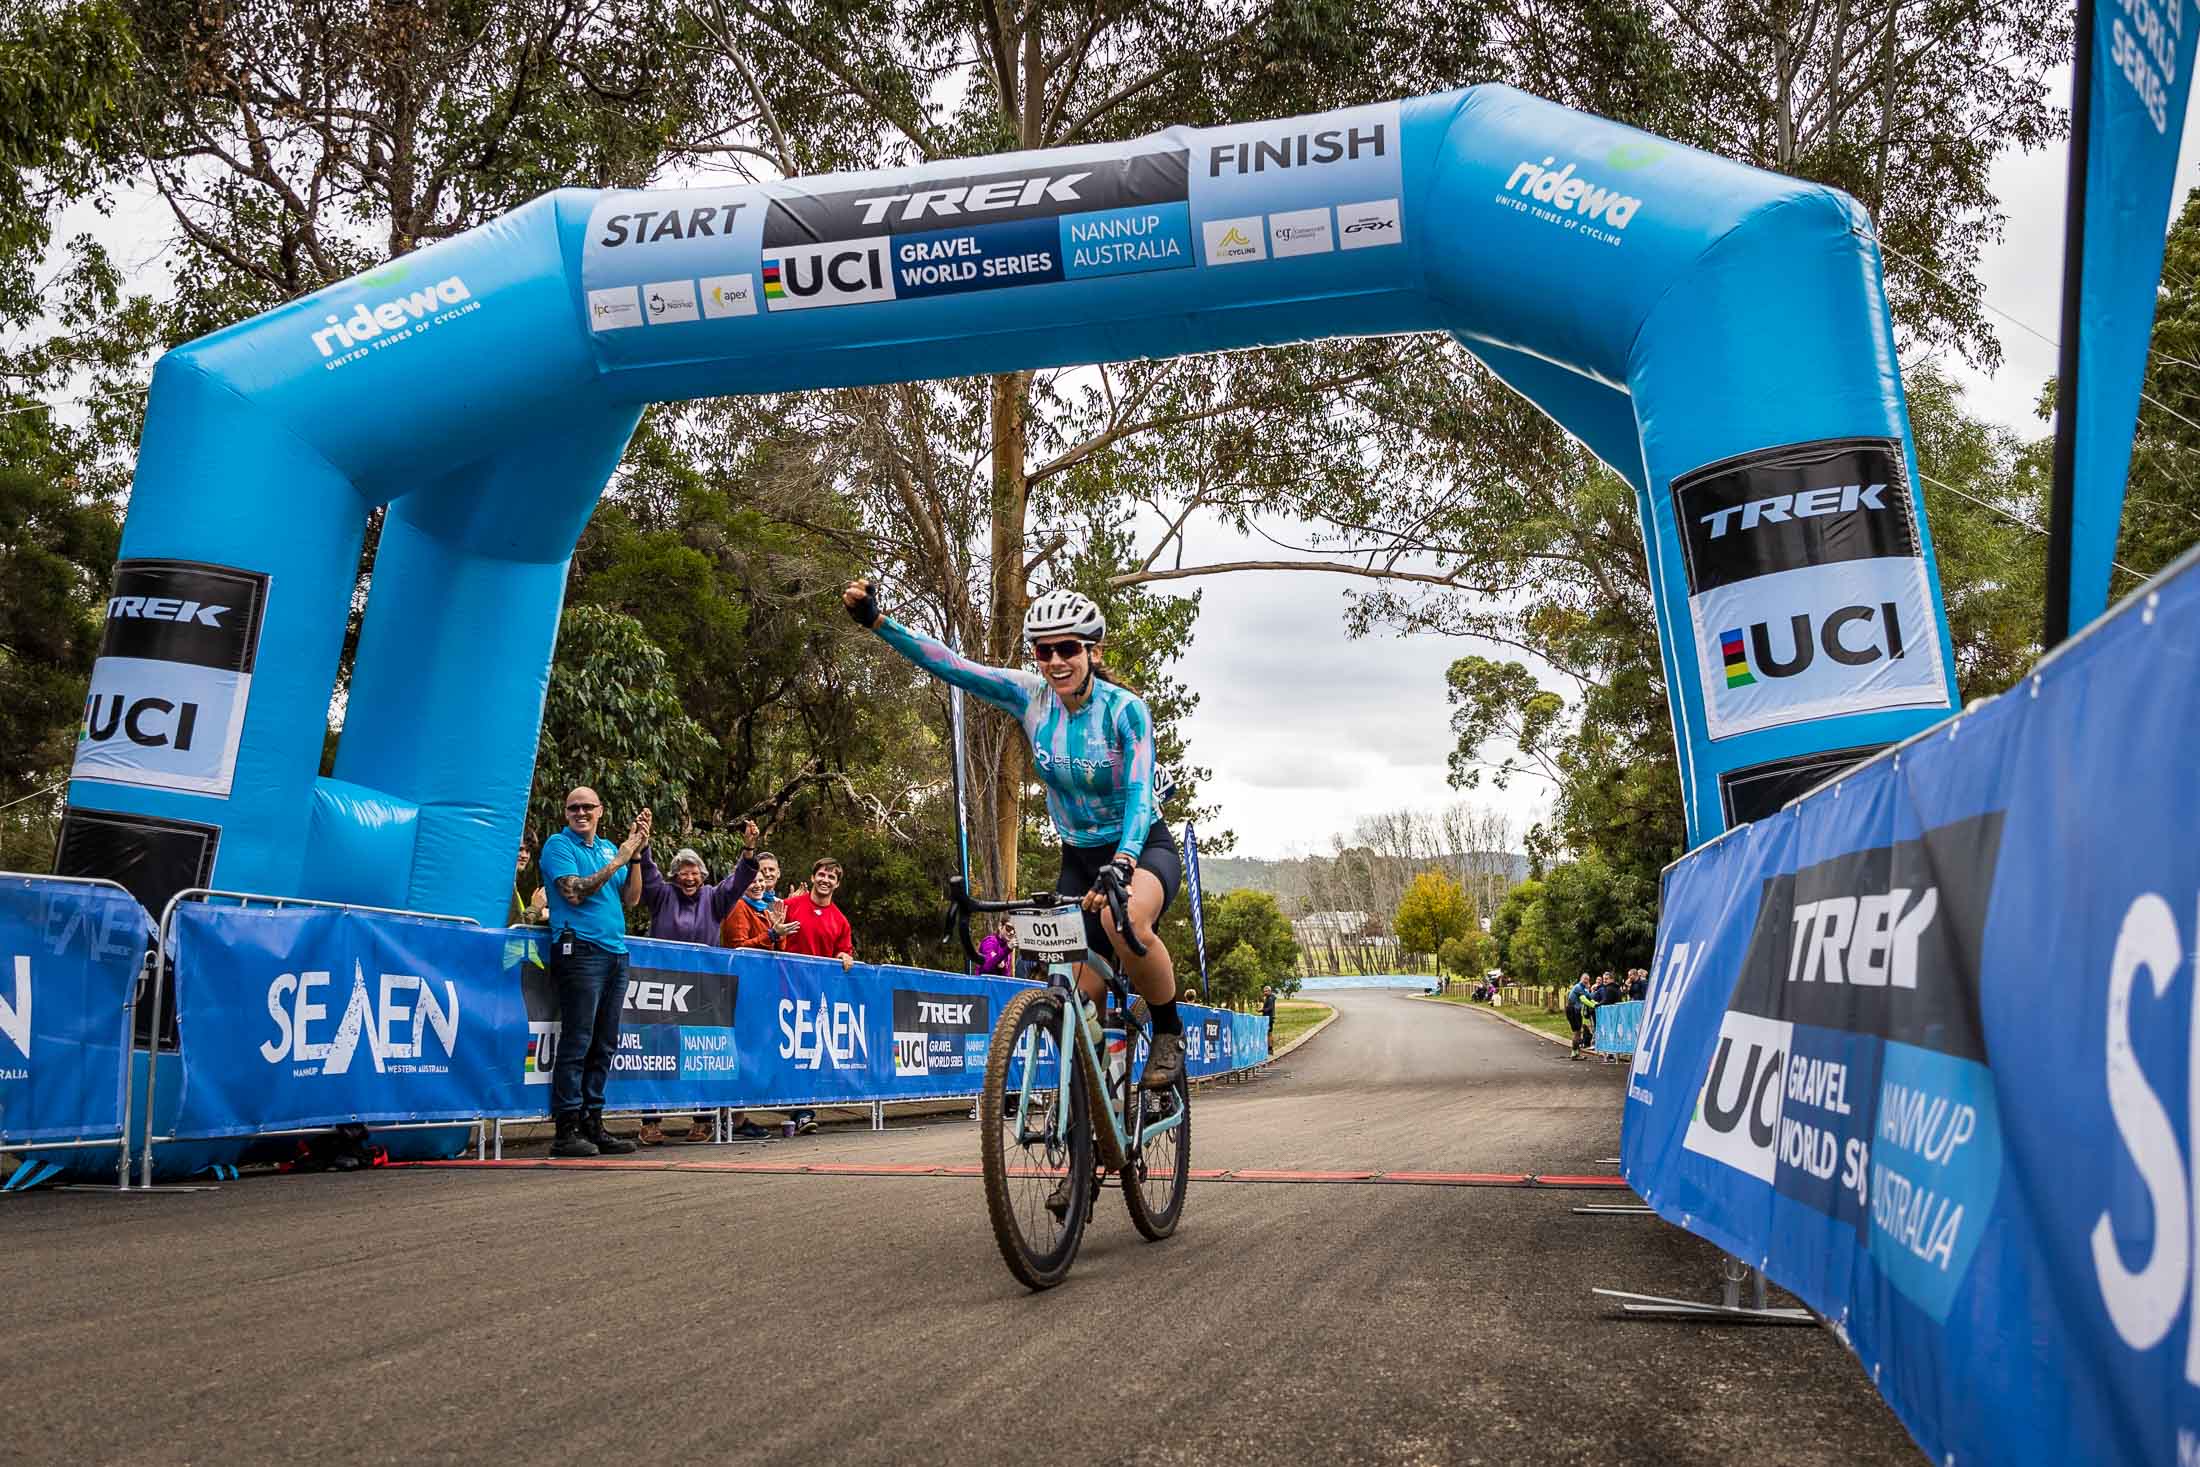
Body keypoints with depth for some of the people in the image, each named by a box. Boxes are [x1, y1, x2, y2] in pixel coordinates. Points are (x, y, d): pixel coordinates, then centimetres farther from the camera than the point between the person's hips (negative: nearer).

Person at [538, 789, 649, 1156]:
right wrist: (618, 861, -10)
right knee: (577, 1041, -8)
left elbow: (632, 898, 12)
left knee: (605, 1044, 7)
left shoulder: (608, 848, 18)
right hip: (581, 950, -7)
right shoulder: (558, 845, 0)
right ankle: (567, 1130, -5)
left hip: (615, 953, 7)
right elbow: (574, 893, -13)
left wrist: (636, 855, 1)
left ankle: (592, 1123, 13)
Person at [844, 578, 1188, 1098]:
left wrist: (1122, 864, -48)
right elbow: (952, 666, -17)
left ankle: (1169, 1031, -14)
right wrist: (876, 620, -28)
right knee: (1081, 1001, -6)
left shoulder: (1126, 709, -20)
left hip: (1144, 848, -4)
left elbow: (1140, 793, -31)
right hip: (1078, 857, 4)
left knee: (1122, 919, -37)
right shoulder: (1031, 696, -9)